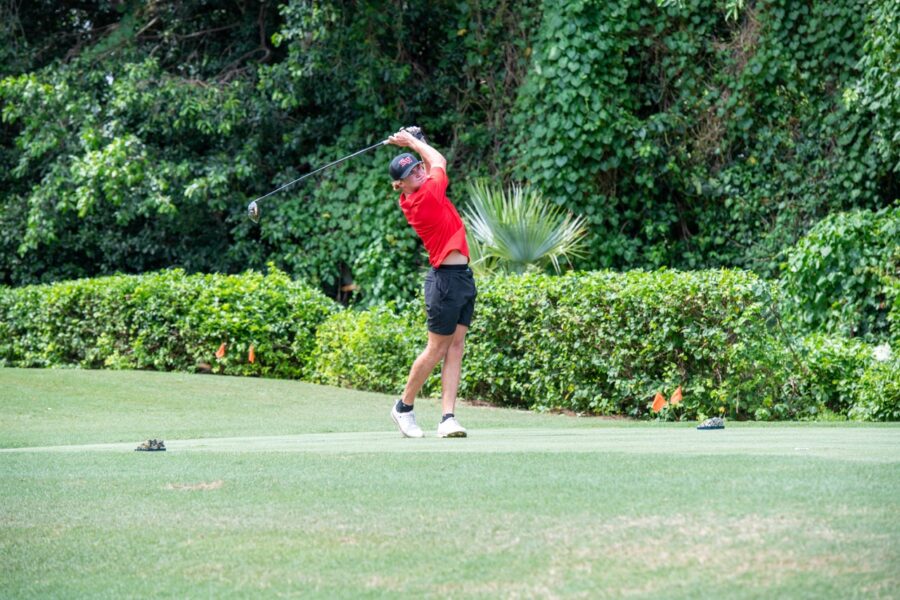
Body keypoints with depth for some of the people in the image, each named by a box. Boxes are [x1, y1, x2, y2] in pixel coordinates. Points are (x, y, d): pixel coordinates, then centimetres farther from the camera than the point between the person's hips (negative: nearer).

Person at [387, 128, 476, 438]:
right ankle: (404, 406, 15)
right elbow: (439, 161, 3)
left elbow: (432, 164, 28)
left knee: (455, 348, 1)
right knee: (437, 349, 0)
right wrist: (413, 142, 13)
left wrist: (414, 142, 19)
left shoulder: (412, 199, 8)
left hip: (462, 278, 8)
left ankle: (448, 418, -4)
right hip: (446, 280, -8)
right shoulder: (427, 196, -15)